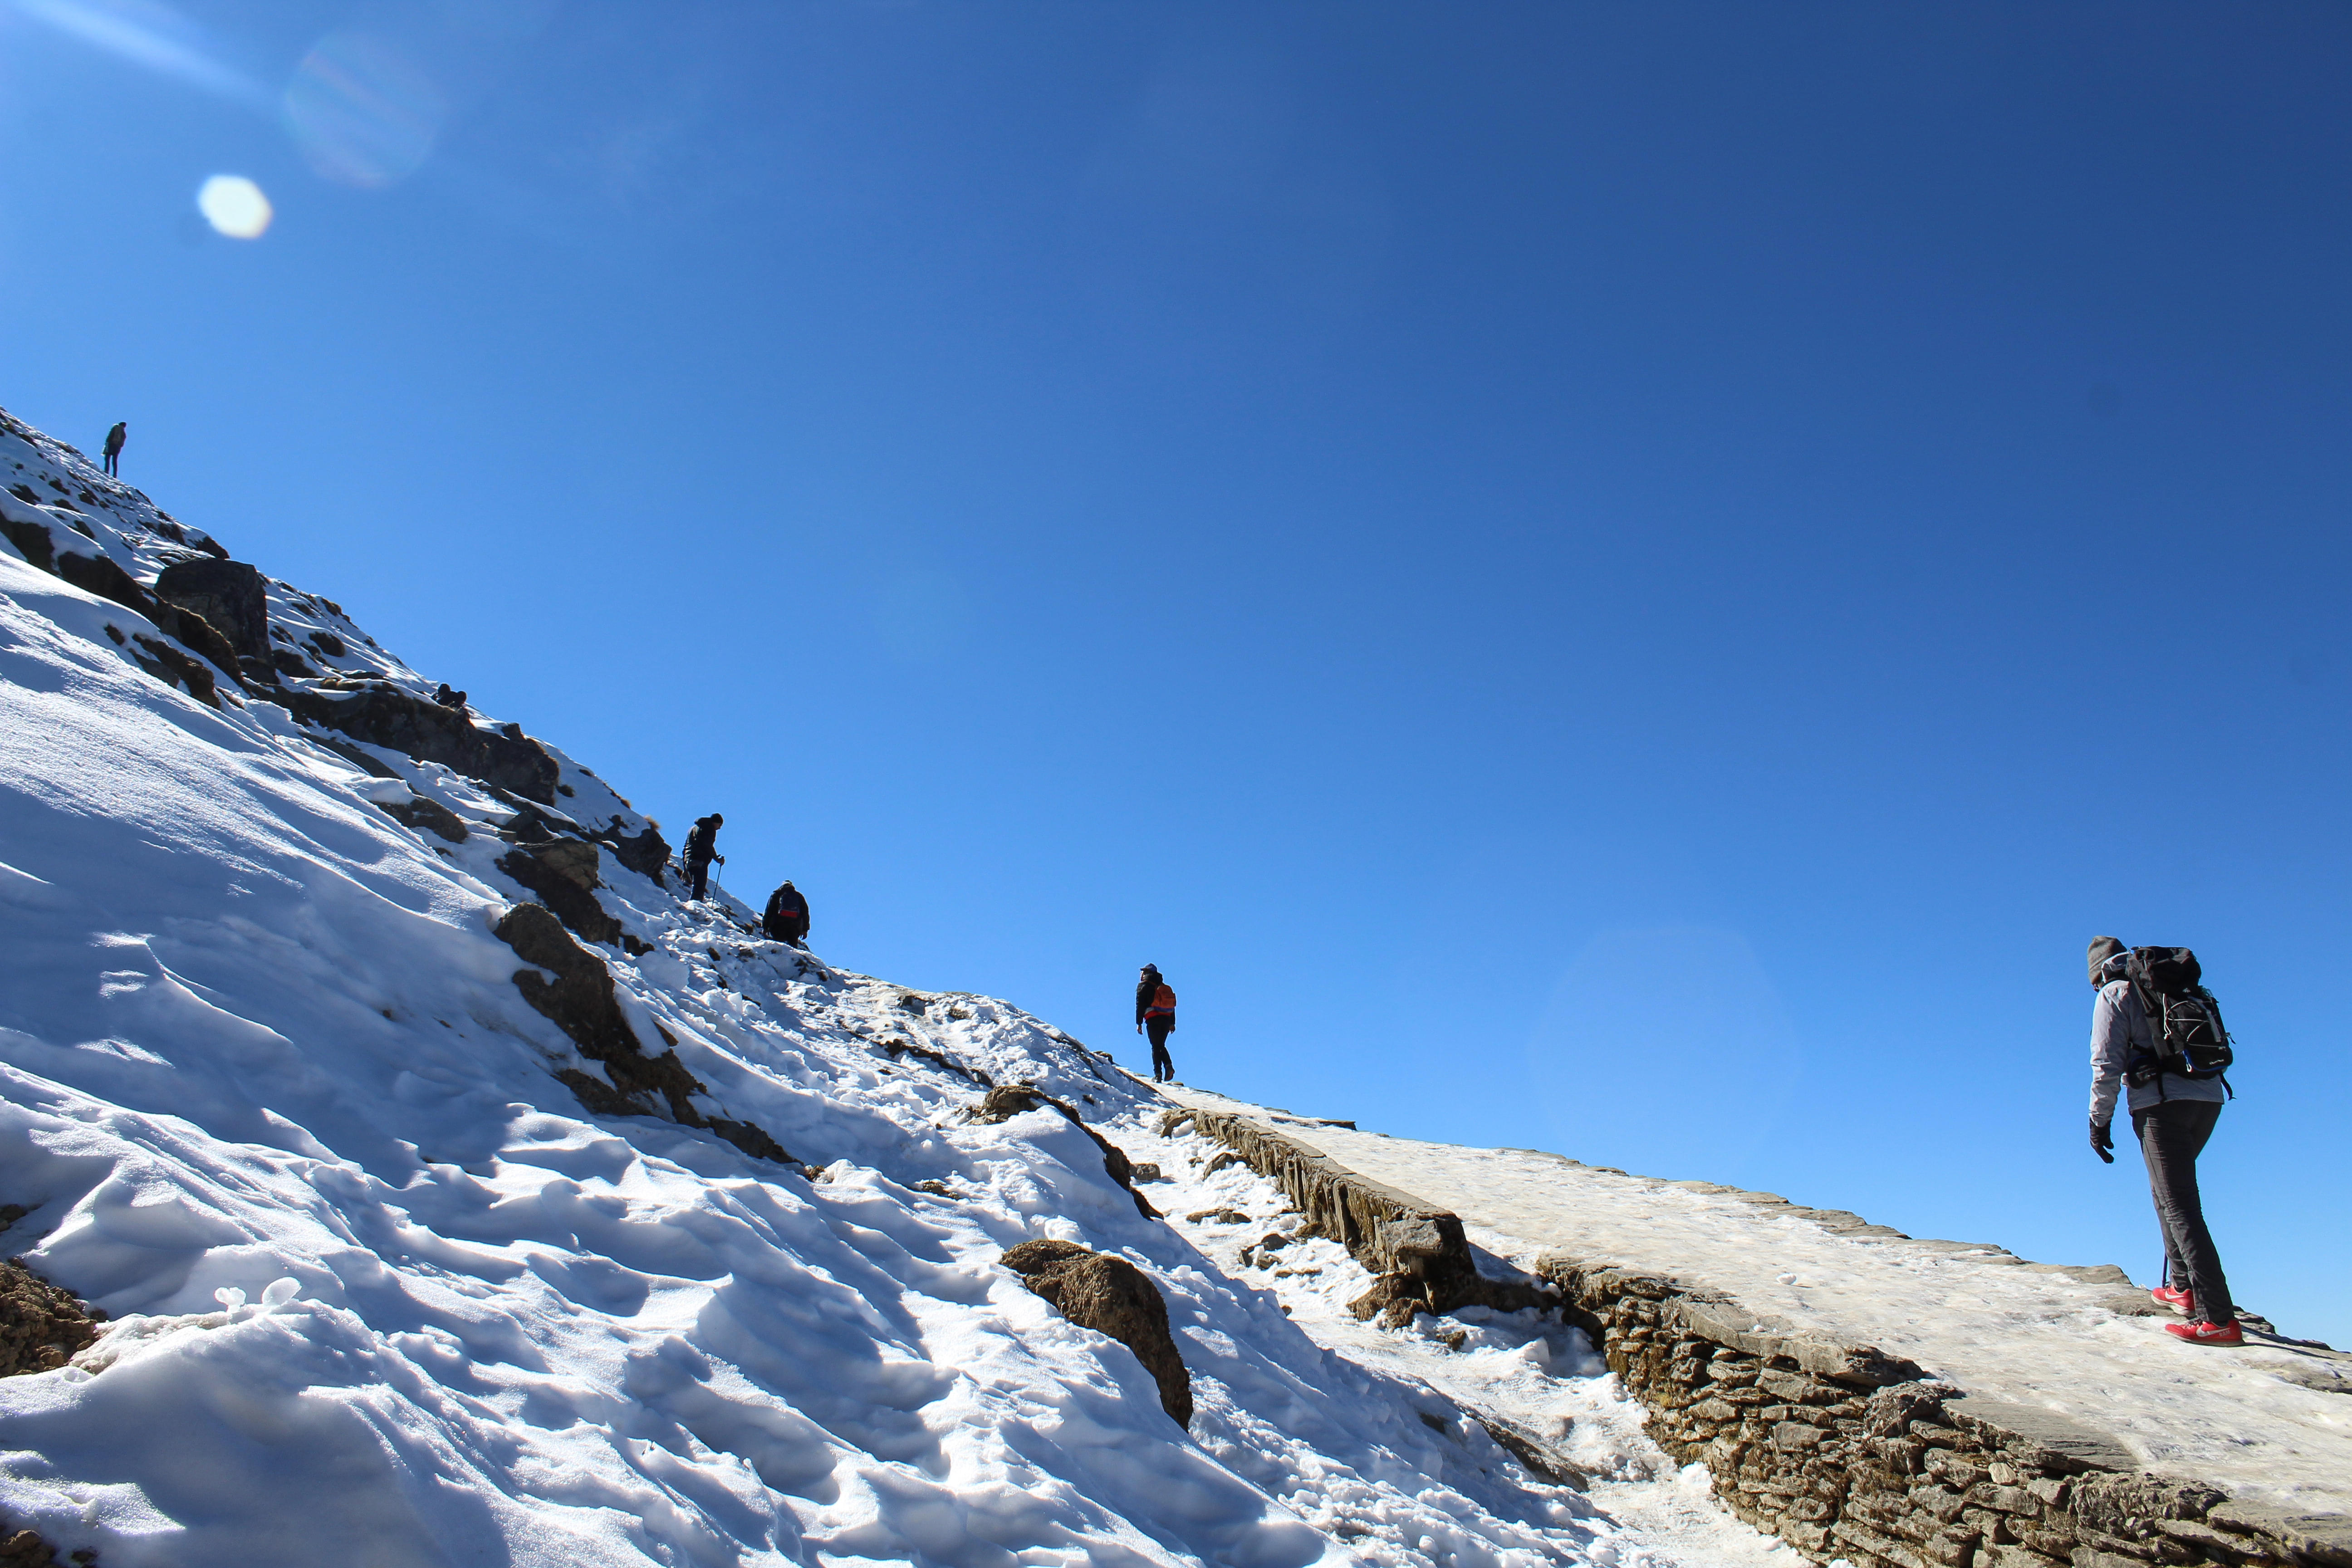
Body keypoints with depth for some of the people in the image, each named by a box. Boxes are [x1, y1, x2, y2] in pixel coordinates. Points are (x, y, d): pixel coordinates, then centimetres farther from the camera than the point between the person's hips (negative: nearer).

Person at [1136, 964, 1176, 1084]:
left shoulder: (1144, 985, 4)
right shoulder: (1165, 986, 21)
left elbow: (1140, 1005, -3)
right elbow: (1172, 1005, 18)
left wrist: (1139, 1023, -3)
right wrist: (1172, 1023, 18)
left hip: (1153, 1020, -5)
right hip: (1166, 1019, 5)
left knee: (1156, 1047, -4)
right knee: (1161, 1045, 14)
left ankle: (1158, 1074, -13)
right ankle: (1169, 1066, -8)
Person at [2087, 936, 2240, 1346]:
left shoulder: (2115, 994, 3)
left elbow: (2107, 1064, -4)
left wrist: (2099, 1120, 2)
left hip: (2161, 1103, -7)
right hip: (2208, 1099, 7)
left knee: (2180, 1207, -9)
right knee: (2170, 1192, 24)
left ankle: (2219, 1318, -16)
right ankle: (2183, 1288, 25)